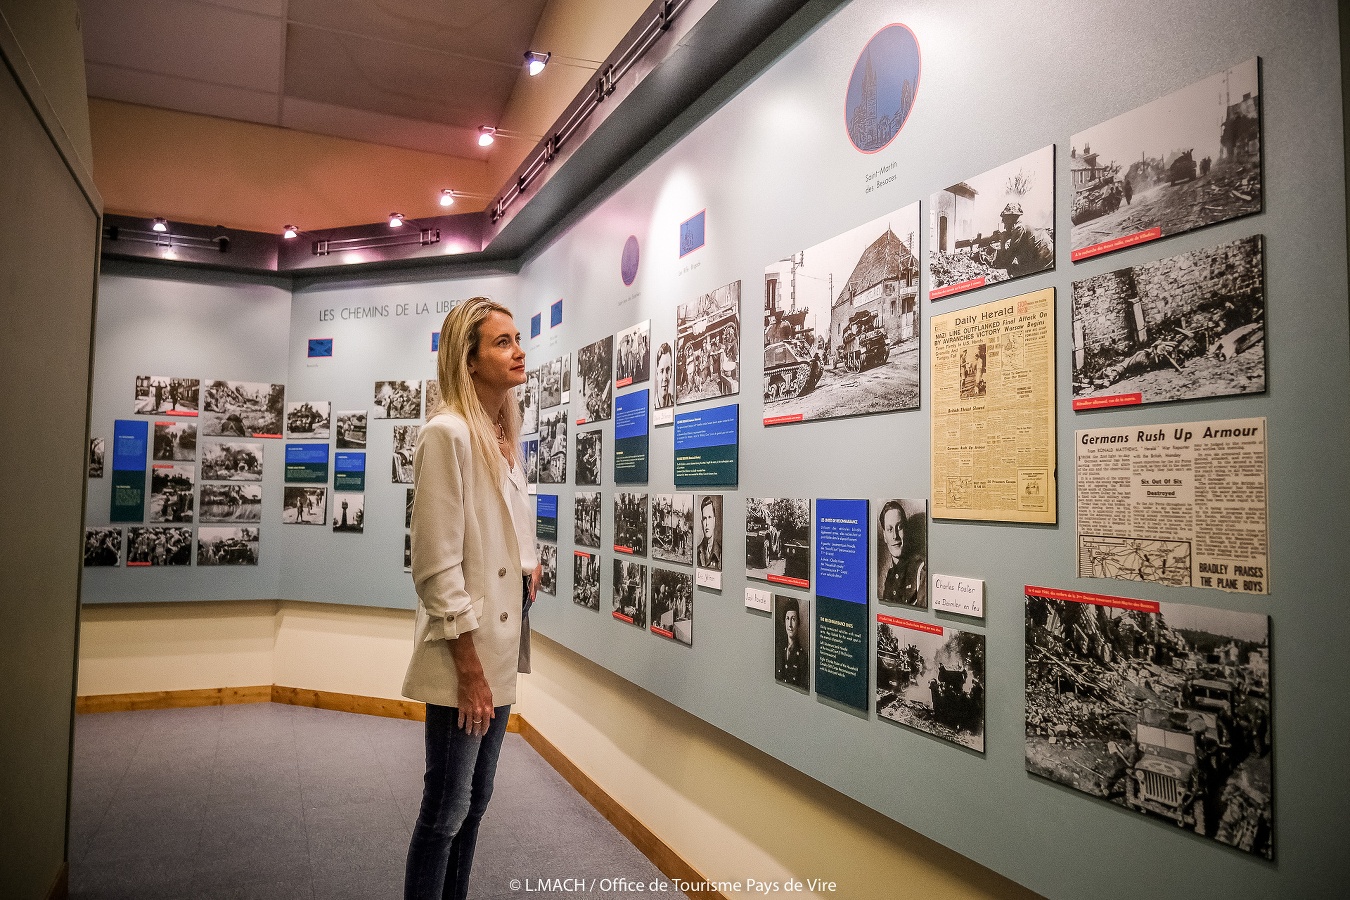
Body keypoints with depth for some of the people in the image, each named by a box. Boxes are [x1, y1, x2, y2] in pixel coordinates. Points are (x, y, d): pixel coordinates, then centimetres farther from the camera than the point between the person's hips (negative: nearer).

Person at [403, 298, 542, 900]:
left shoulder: (504, 436, 9)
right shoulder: (447, 433, -17)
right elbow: (437, 565, -19)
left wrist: (529, 564, 4)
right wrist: (469, 666, -17)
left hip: (501, 647, 8)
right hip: (466, 654, -8)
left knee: (474, 803, 20)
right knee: (447, 810, 6)